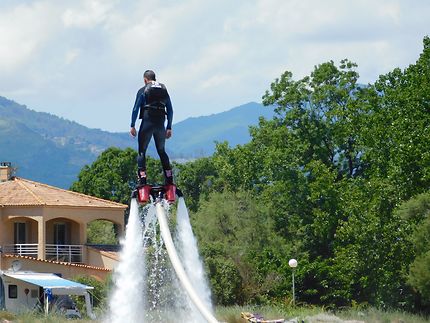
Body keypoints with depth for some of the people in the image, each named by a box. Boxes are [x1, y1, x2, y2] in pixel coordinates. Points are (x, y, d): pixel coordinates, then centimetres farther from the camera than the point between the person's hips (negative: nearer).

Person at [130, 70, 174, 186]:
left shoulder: (143, 91, 1)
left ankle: (142, 179, -13)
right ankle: (169, 179, 8)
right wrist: (169, 128, 18)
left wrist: (132, 126, -1)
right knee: (162, 151, 16)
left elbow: (136, 109, -4)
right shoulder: (164, 90, 14)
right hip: (161, 124, 4)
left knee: (142, 151, 0)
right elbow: (170, 110, 14)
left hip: (147, 123, -4)